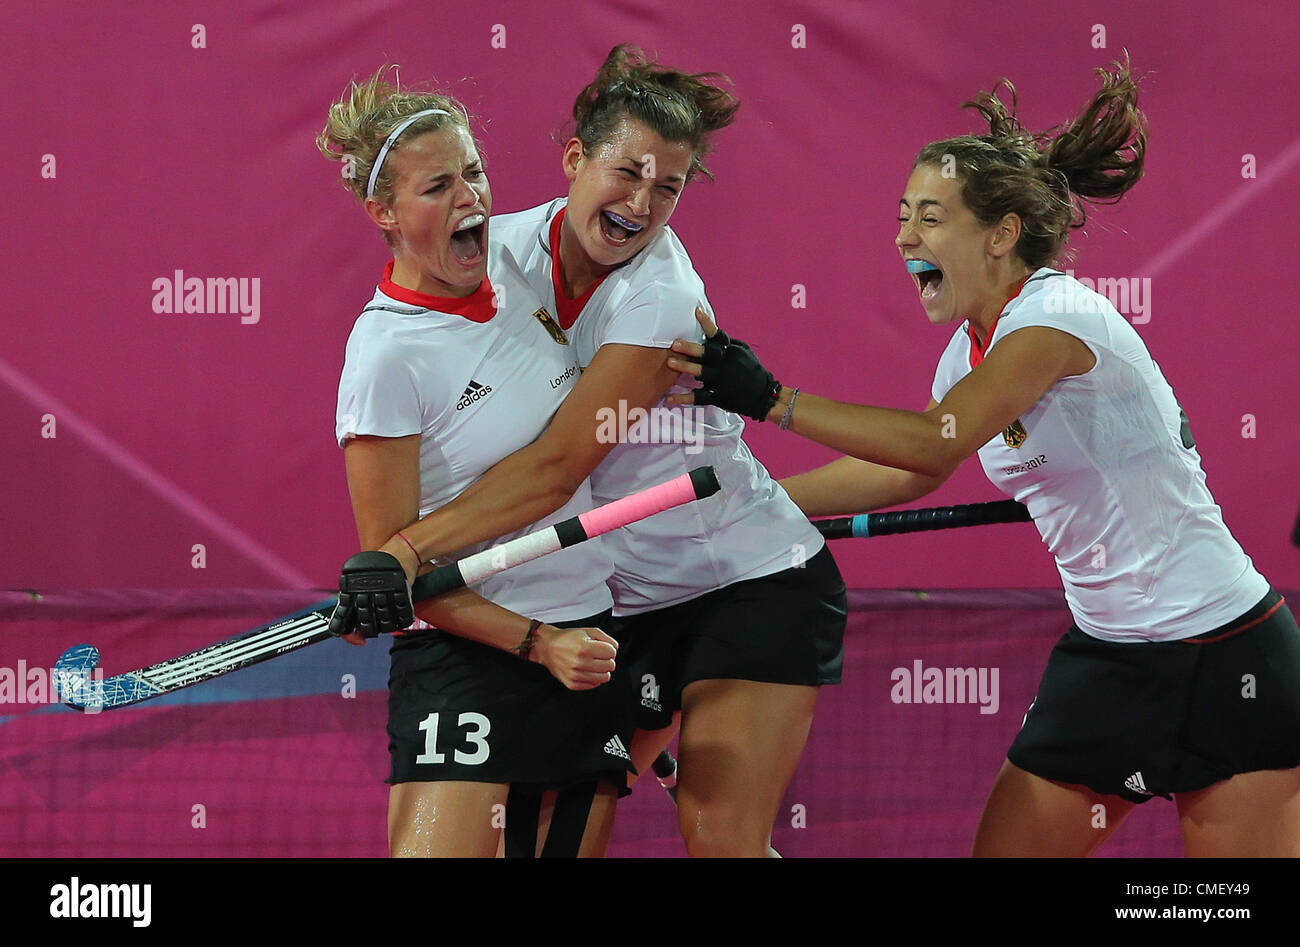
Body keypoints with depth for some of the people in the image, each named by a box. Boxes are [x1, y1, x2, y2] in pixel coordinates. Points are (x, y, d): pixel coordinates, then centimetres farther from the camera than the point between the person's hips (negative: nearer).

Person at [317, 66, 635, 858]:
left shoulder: (510, 263, 5)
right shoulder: (388, 353, -14)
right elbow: (391, 563, -12)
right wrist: (538, 643, -18)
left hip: (589, 644, 7)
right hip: (465, 665, -7)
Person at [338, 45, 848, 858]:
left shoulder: (662, 299, -22)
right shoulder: (510, 246, -5)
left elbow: (556, 469, -29)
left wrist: (410, 550, -37)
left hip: (752, 584, -6)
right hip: (625, 602, 6)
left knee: (721, 838, -16)